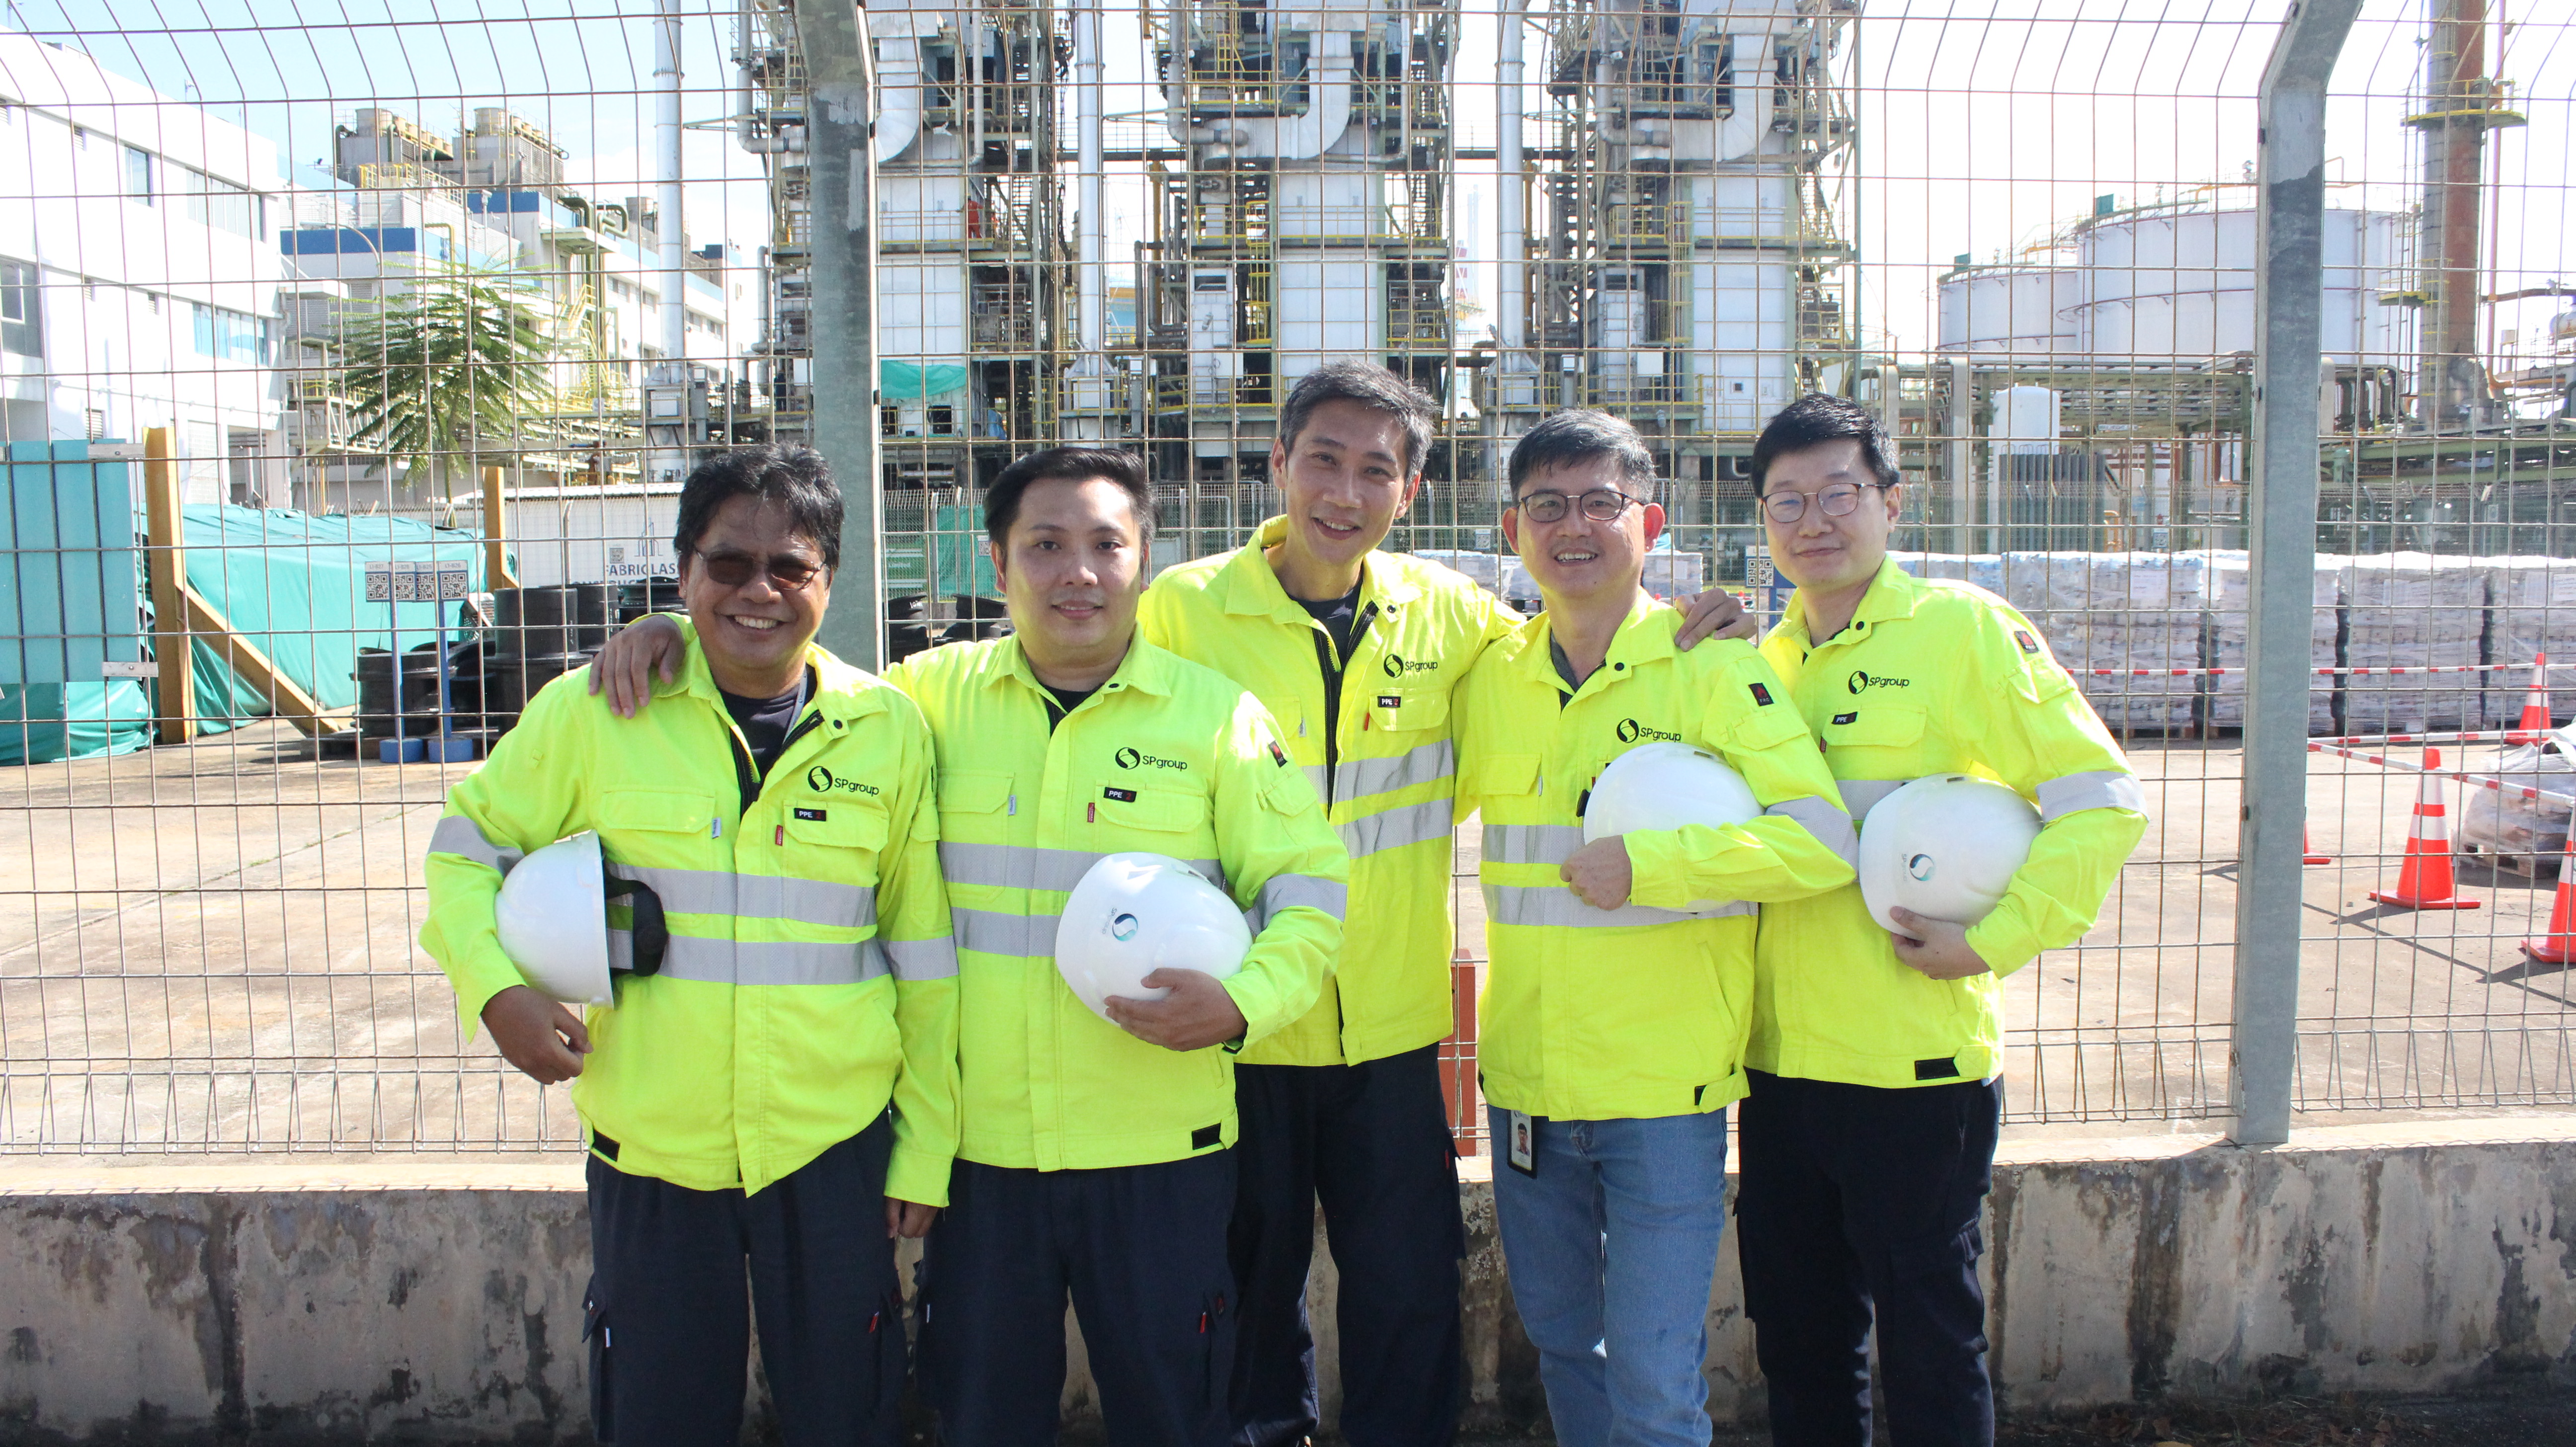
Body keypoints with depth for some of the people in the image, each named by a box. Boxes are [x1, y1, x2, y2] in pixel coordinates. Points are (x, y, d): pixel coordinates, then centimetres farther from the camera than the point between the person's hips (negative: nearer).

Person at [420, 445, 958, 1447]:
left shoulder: (888, 731, -2)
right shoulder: (591, 713, -4)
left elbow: (923, 961, 3)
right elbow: (466, 844, 9)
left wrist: (925, 1149, 5)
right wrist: (496, 989, -9)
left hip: (835, 1147, 0)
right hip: (649, 1147, 0)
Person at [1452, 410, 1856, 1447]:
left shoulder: (1715, 670, -9)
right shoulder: (1492, 676, 4)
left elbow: (1822, 842, -16)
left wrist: (1645, 864, -21)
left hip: (1666, 1088, -4)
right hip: (1525, 1081, 5)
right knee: (1562, 1349, 19)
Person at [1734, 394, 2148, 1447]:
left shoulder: (1962, 628, -7)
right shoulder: (1761, 658, 10)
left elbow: (2103, 801, -10)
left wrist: (1995, 939, -16)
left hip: (1916, 1064, -6)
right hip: (1780, 1060, 6)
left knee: (1928, 1345, 7)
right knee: (1796, 1345, 17)